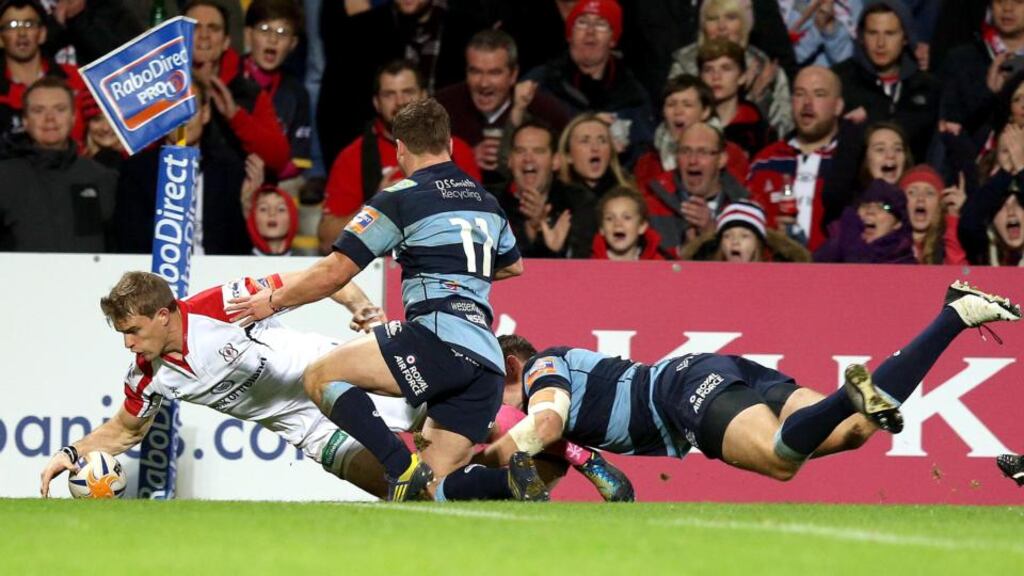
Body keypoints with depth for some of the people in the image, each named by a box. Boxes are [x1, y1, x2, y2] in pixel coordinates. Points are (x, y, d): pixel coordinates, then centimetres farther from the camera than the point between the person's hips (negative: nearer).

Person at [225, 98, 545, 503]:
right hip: (486, 359, 7)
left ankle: (404, 469, -20)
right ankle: (512, 479, -20)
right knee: (433, 490, 8)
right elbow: (513, 265, 43)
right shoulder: (486, 202, 23)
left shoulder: (401, 199, 2)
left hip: (440, 336, -7)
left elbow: (335, 272, 1)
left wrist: (273, 301, 16)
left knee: (320, 377, -1)